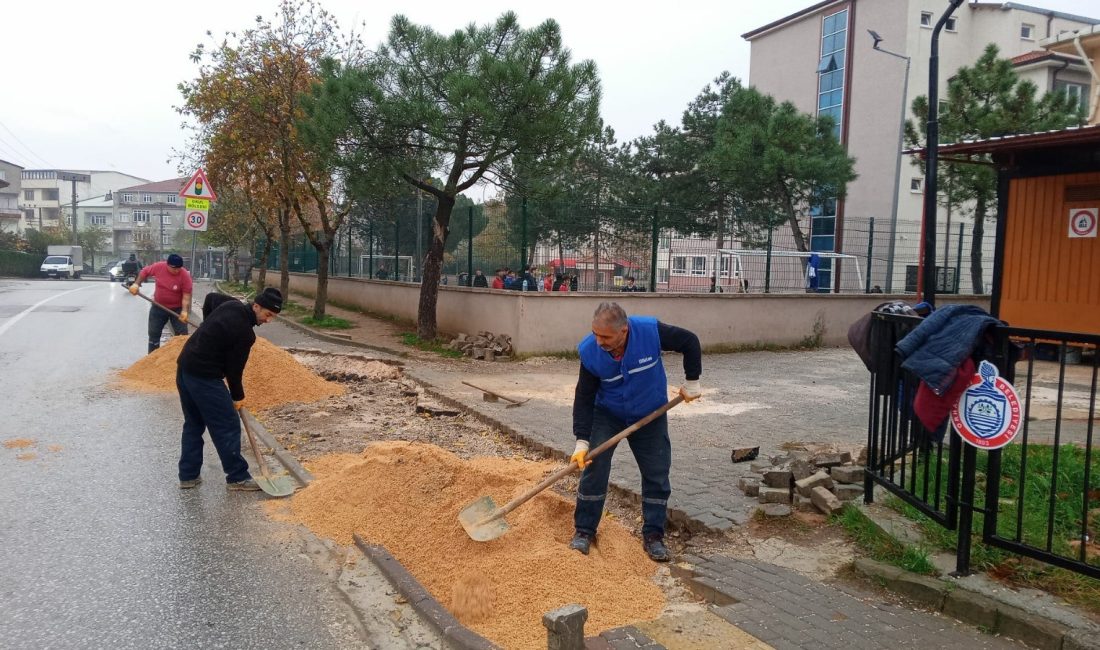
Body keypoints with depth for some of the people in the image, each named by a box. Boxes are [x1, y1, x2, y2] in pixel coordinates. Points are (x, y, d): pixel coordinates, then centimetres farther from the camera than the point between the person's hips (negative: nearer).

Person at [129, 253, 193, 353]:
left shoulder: (185, 275, -22)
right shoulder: (158, 267, -14)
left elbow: (186, 295, -21)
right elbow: (144, 271, 7)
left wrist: (184, 311, -32)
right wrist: (136, 284, -3)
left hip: (177, 309, -3)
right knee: (153, 334, 11)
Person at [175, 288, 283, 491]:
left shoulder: (232, 304, 4)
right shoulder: (244, 333, -20)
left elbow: (210, 298, 27)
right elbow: (234, 368, -12)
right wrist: (237, 396, 4)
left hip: (184, 368, 10)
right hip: (205, 377, -10)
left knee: (193, 423, 18)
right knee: (228, 426, -1)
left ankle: (188, 475, 23)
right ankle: (237, 477, 5)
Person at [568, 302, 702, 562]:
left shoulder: (651, 331, -30)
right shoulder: (589, 351, -26)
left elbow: (690, 342, -12)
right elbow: (584, 398, -16)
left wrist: (692, 381, -8)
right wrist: (582, 440, -21)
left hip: (650, 416, 1)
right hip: (607, 415, 0)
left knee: (657, 474, 3)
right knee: (593, 468, -7)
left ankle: (653, 535, 17)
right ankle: (584, 531, 8)